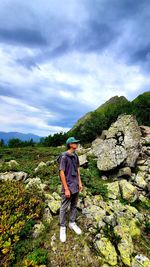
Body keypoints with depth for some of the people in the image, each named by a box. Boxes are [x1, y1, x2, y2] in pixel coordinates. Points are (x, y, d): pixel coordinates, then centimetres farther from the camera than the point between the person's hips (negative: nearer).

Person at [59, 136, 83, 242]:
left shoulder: (76, 155, 2)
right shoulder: (64, 156, -19)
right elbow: (61, 173, -18)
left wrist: (80, 182, 11)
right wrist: (66, 189, -16)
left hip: (75, 186, 7)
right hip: (68, 186, -6)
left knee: (74, 206, 21)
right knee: (64, 208, 11)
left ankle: (72, 223, 41)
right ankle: (62, 227, 32)